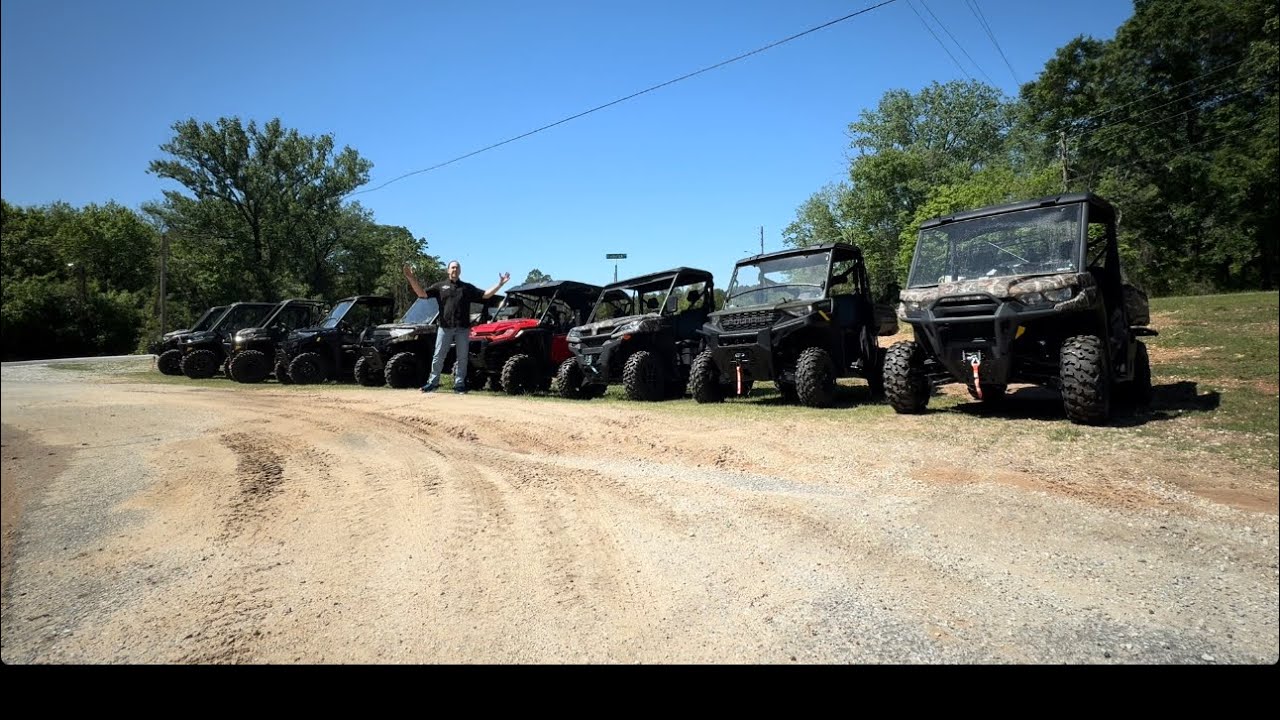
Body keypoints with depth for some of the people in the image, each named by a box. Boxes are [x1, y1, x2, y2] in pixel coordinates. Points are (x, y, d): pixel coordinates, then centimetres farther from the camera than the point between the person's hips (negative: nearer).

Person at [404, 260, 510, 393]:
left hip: (463, 328, 1)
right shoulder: (440, 286, 10)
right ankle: (433, 382, 12)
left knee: (462, 357, 4)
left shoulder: (467, 287, 13)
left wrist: (500, 284, -3)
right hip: (445, 327, -1)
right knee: (438, 356, 3)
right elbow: (421, 293, 3)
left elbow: (486, 295, 7)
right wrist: (411, 279, -10)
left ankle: (459, 384, 13)